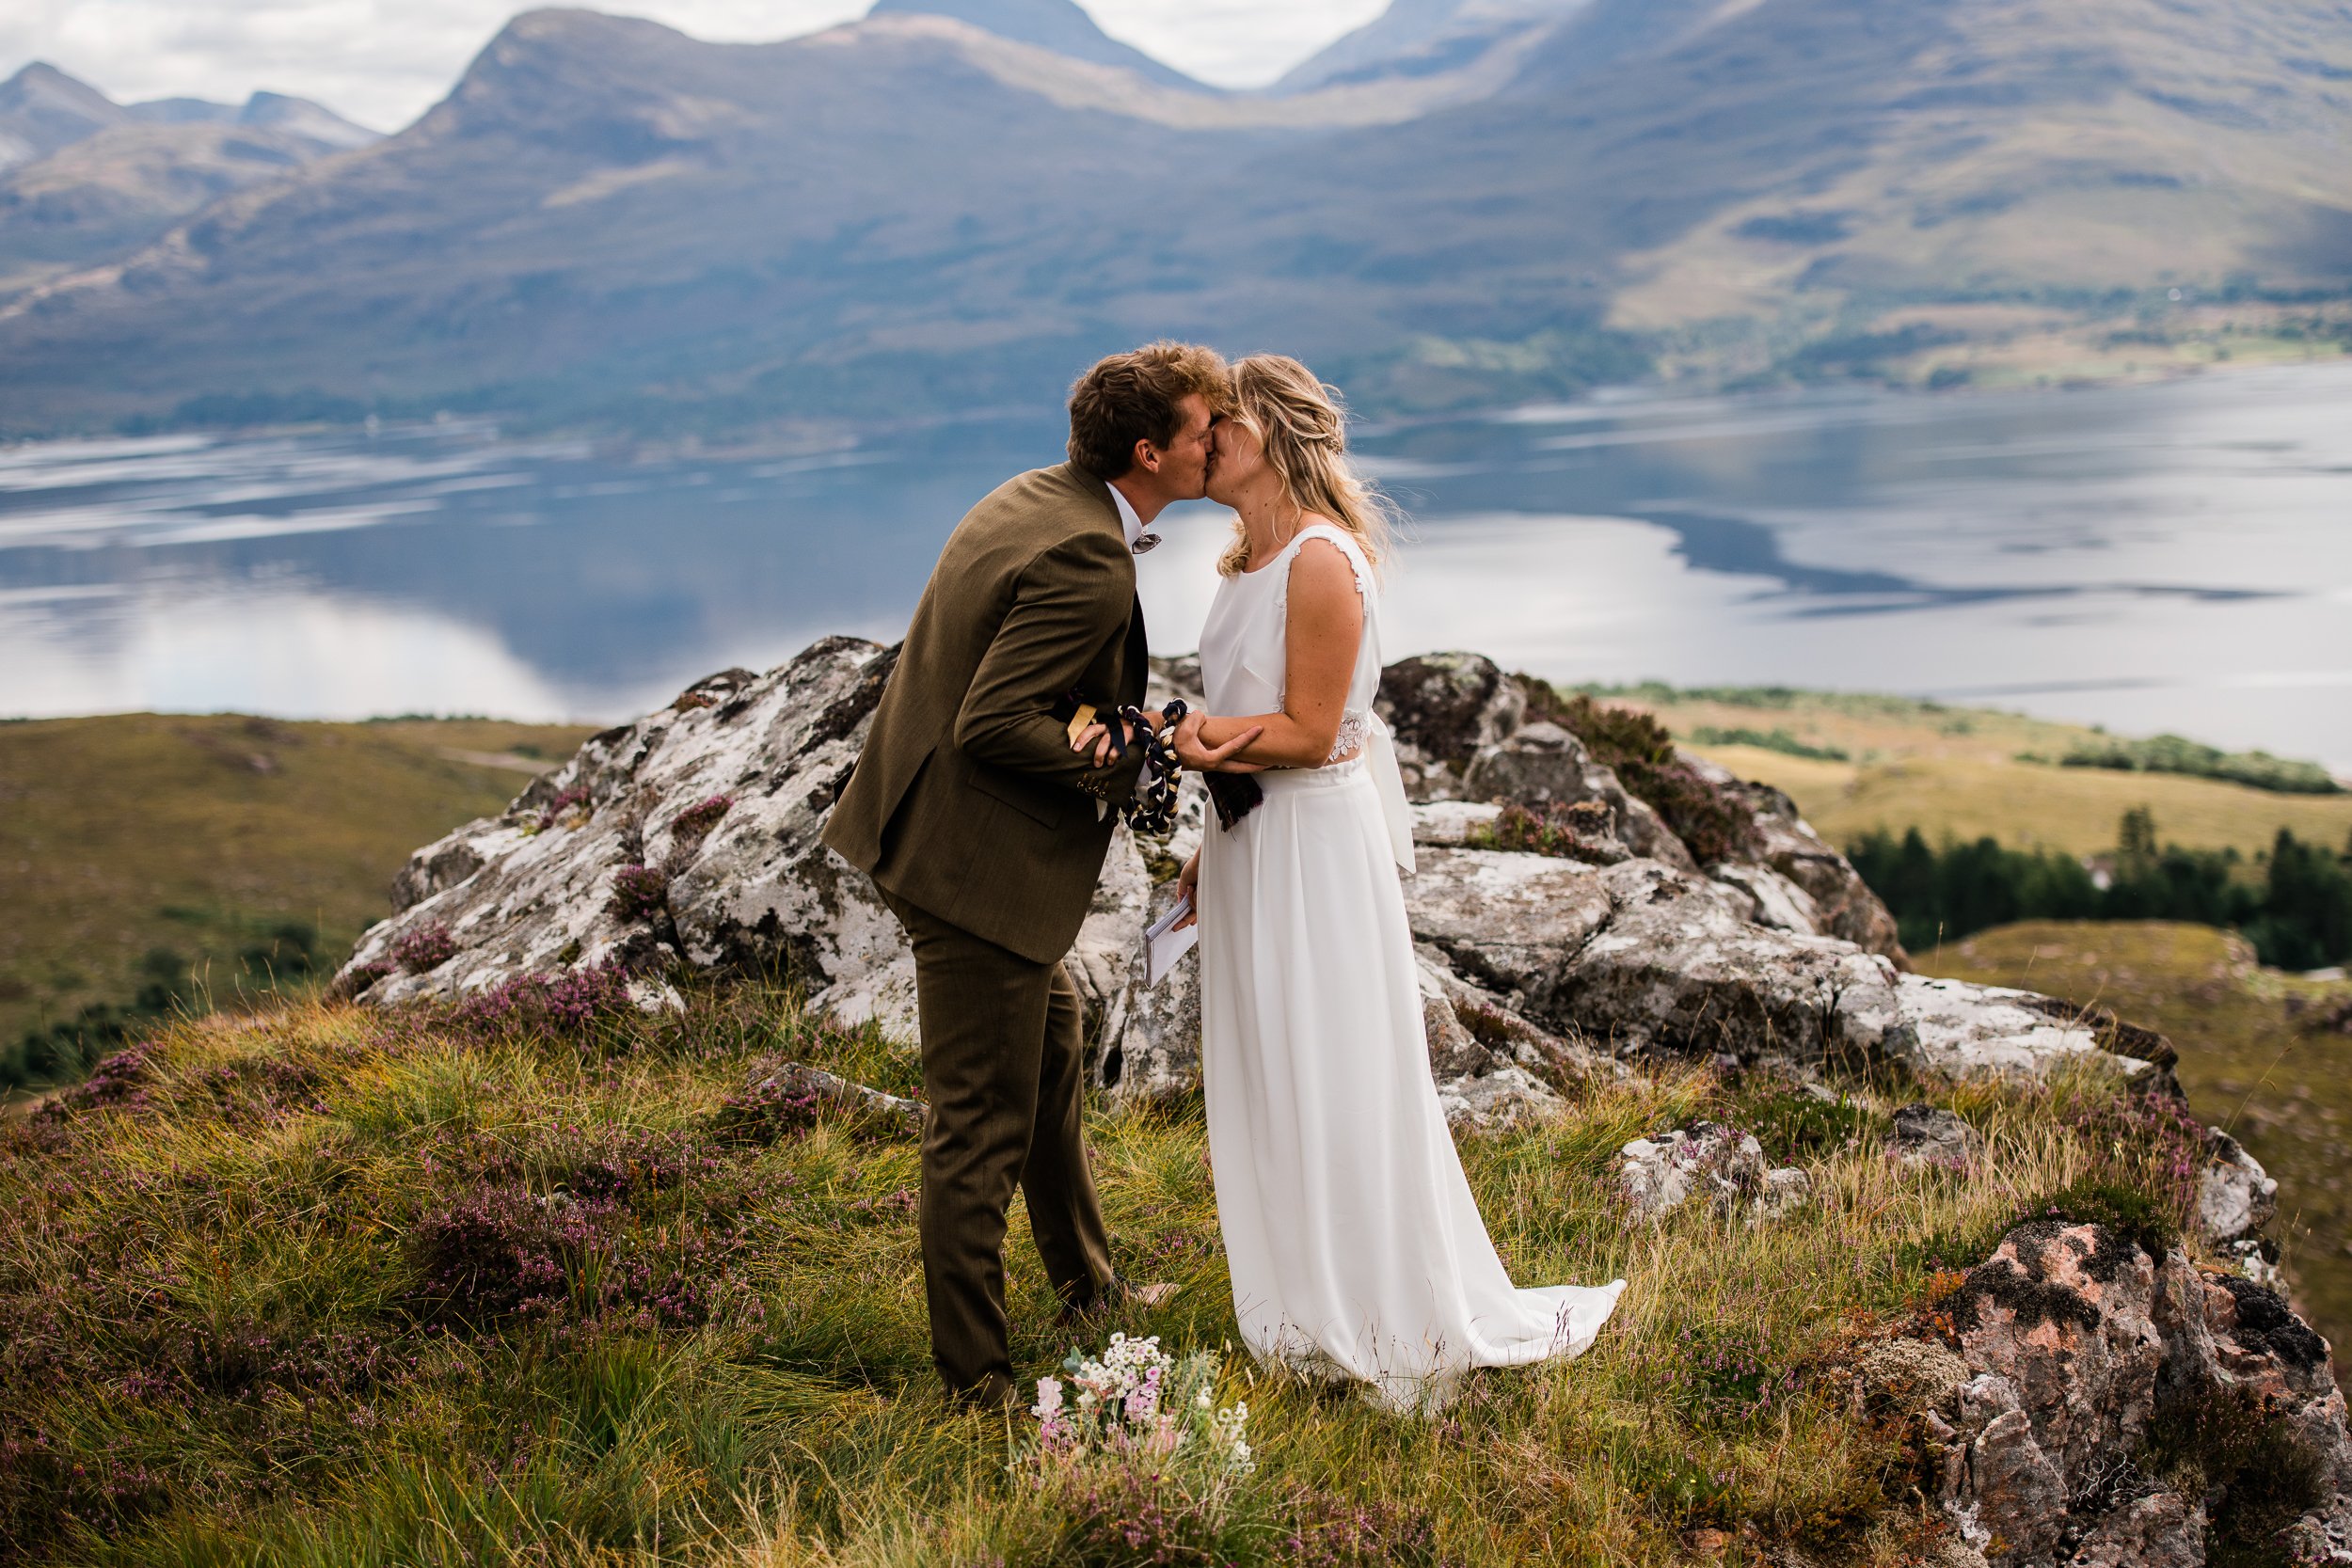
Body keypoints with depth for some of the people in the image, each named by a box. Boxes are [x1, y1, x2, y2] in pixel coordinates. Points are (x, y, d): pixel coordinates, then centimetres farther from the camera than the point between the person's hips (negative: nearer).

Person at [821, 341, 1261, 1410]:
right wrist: (1133, 755, -17)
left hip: (936, 831, 11)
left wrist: (1119, 718, 6)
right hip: (976, 867, -11)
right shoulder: (1087, 566, -24)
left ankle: (1086, 1281, 46)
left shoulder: (1028, 499, 7)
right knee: (981, 1123, 0)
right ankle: (975, 1378, 13)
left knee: (1052, 1041, 27)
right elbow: (990, 726, -27)